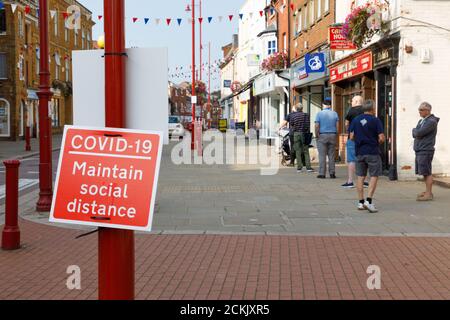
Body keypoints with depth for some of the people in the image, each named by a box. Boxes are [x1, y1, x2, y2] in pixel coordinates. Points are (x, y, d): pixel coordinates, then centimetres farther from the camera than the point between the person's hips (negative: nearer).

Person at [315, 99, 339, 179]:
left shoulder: (319, 114, -4)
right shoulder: (335, 114, 4)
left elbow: (317, 126, -8)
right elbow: (337, 126, 2)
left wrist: (317, 135, 0)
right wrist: (336, 136, 10)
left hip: (322, 136, -3)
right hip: (332, 136, 3)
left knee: (322, 156, -1)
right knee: (331, 156, 6)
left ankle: (322, 173, -2)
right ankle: (332, 173, 6)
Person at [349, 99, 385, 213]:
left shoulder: (355, 120, 4)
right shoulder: (375, 120, -8)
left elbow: (352, 137, 4)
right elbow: (381, 138, -12)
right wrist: (379, 142, 10)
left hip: (359, 152, 4)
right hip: (373, 152, -4)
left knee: (361, 177, 9)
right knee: (374, 176, 1)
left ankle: (361, 202, 10)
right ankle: (369, 201, -10)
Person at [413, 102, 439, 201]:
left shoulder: (431, 122, -13)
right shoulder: (421, 121, 16)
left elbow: (418, 133, -20)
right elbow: (414, 134, 12)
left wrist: (415, 130, 1)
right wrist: (416, 132, -9)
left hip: (426, 151, -9)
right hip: (419, 151, 9)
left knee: (427, 172, -7)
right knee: (425, 172, 12)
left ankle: (429, 194, -6)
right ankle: (428, 191, 20)